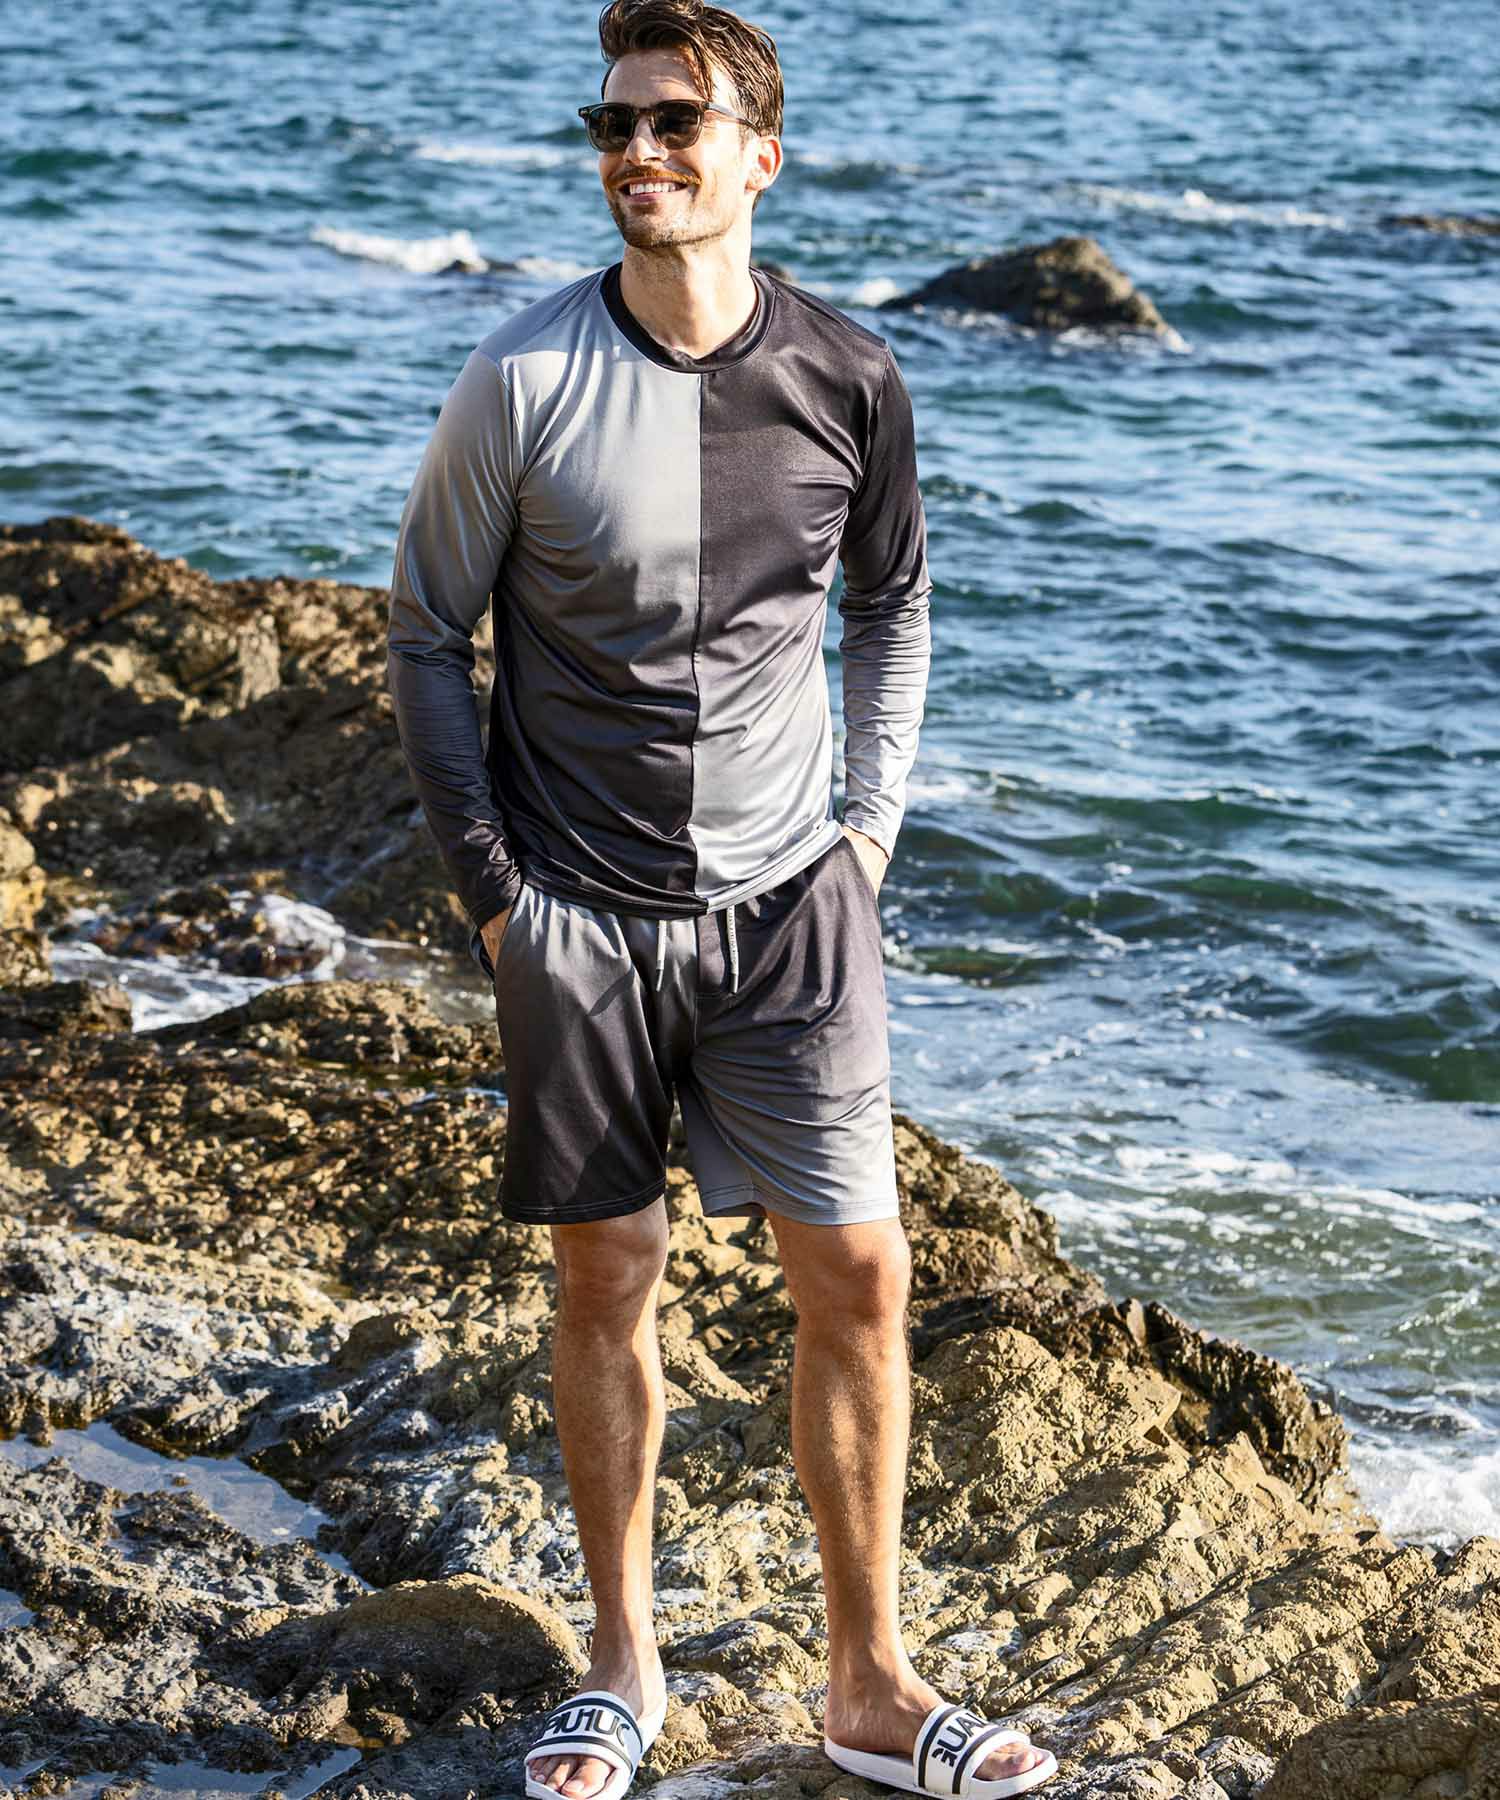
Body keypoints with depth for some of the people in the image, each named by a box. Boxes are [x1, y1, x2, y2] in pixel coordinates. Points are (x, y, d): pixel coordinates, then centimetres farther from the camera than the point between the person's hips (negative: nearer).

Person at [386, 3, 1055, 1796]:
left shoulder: (847, 381, -3)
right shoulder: (521, 382, -10)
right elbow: (425, 629, 1)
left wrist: (870, 824, 6)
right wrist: (489, 883, -3)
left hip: (789, 905, 2)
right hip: (580, 911, -1)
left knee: (855, 1270, -1)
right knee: (606, 1277, 7)